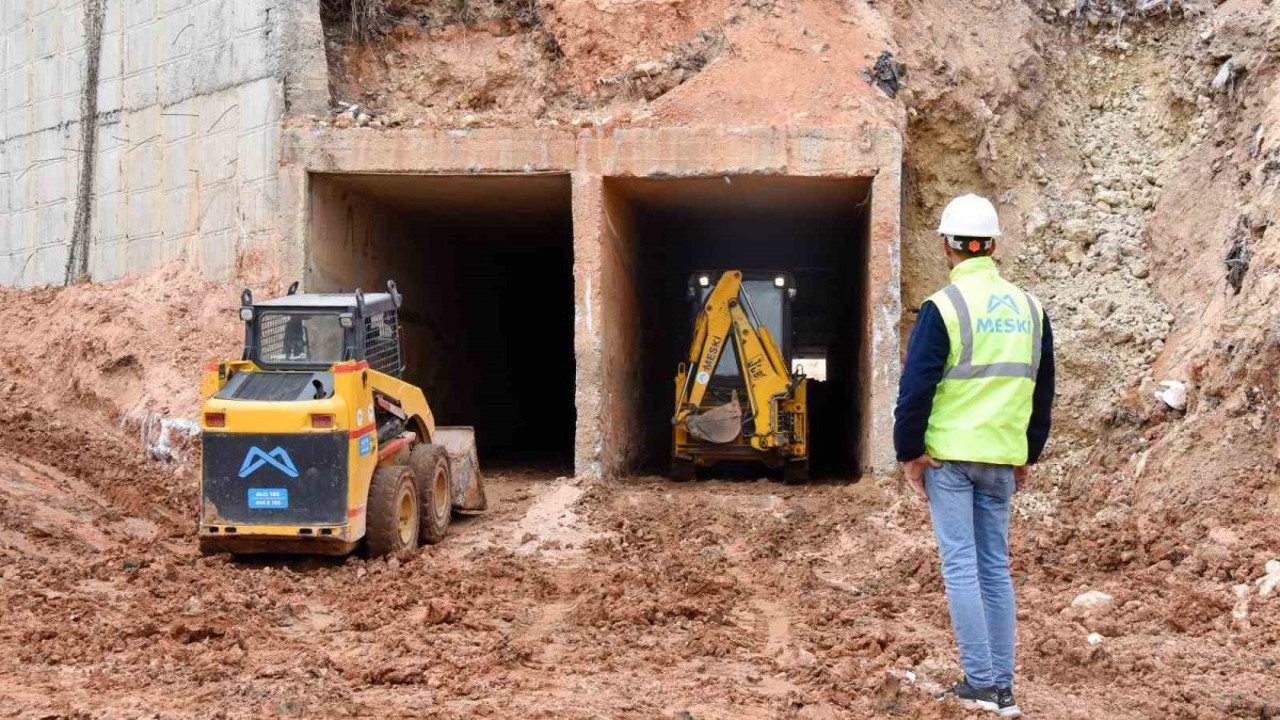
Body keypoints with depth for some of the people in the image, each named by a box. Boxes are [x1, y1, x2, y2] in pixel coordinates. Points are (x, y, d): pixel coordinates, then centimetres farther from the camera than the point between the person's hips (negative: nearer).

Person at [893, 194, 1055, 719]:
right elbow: (1043, 389, 15)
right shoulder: (1029, 307, 8)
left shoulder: (943, 307, -10)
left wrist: (908, 452, -2)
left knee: (960, 566, -1)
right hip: (1003, 458, 5)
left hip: (950, 454, -5)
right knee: (996, 567, 10)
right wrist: (1029, 453, 22)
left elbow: (916, 387, -11)